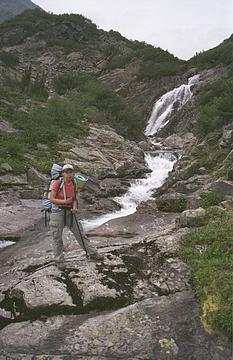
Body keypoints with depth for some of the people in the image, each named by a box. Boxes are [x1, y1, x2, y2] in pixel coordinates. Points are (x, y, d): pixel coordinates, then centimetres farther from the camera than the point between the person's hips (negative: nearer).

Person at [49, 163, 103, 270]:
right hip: (58, 211, -4)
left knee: (80, 233, 9)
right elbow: (51, 199, -13)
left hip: (69, 212, 5)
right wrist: (64, 201, -24)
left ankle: (92, 253, 21)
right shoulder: (57, 183, -12)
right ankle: (59, 261, 20)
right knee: (57, 238, 4)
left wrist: (74, 207, -8)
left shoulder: (74, 185, 3)